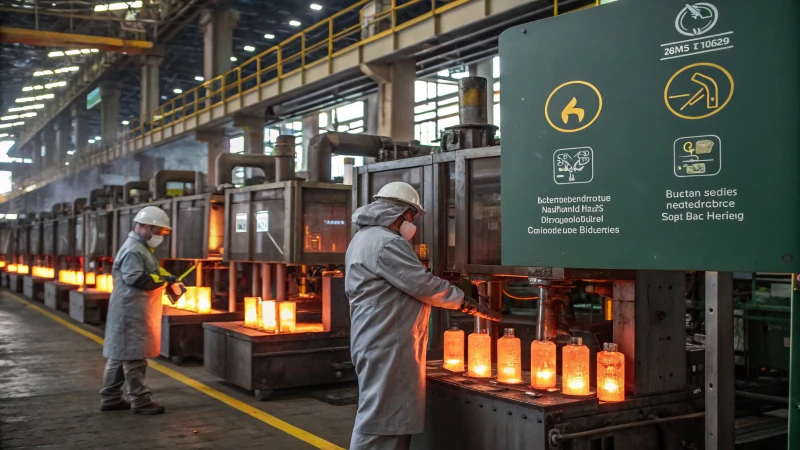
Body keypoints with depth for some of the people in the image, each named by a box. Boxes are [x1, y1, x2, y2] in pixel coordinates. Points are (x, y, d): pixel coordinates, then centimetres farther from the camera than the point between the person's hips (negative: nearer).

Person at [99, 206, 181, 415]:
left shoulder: (143, 249, 19)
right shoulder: (133, 250, -16)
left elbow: (152, 272, 26)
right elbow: (136, 279, -26)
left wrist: (170, 279, 9)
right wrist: (163, 279, -18)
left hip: (136, 312, 11)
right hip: (132, 313, -11)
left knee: (120, 355, 14)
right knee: (134, 357, -5)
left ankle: (110, 398, 21)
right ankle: (140, 401, -1)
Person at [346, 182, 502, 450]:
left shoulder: (365, 239, 19)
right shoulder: (385, 243, -16)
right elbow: (424, 286, -18)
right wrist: (469, 305, -8)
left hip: (378, 342, 11)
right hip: (387, 346, -11)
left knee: (387, 416, 15)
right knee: (380, 417, -8)